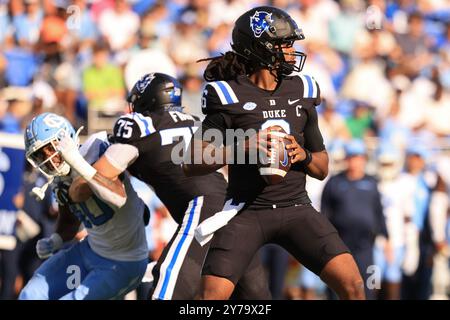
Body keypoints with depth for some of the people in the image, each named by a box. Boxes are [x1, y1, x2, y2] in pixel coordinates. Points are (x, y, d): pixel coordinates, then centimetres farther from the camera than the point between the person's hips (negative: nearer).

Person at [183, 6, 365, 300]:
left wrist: (303, 155, -4)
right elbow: (192, 164, -7)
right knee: (213, 295, -16)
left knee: (353, 286, -11)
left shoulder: (302, 92, 10)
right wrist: (241, 147, -20)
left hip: (296, 208, 4)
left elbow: (323, 169, 18)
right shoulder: (229, 96, -3)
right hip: (247, 210, -3)